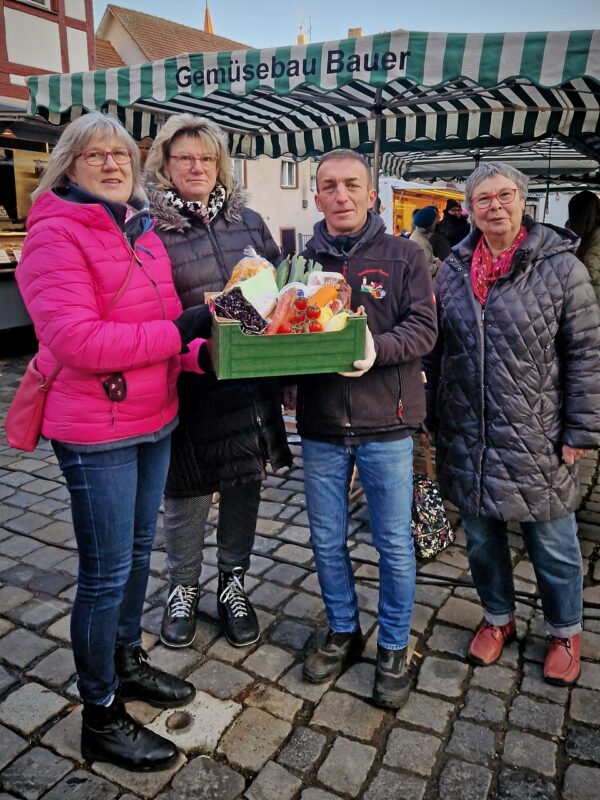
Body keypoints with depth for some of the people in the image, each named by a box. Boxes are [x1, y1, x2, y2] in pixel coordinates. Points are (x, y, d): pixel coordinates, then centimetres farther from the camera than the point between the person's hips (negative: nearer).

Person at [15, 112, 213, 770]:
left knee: (137, 551, 21)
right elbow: (75, 341, -23)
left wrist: (201, 350, -7)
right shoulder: (54, 236, -12)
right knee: (106, 573, 4)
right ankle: (100, 718, 25)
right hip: (95, 431, -8)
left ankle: (129, 661, 44)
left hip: (154, 421, 8)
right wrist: (180, 330, -24)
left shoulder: (142, 232, 12)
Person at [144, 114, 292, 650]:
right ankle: (182, 589, 34)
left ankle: (234, 582, 35)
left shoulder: (247, 219, 10)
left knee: (245, 482, 13)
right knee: (187, 490, 10)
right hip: (188, 380, -4)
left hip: (250, 378, 4)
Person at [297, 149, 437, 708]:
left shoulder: (404, 256, 1)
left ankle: (393, 647, 31)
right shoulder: (302, 260, 6)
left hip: (385, 424, -2)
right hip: (320, 427, 3)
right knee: (327, 542, 14)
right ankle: (343, 631, 38)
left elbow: (423, 328, -7)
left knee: (394, 545, 9)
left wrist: (379, 348, -25)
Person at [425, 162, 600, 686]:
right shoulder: (452, 271, 5)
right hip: (466, 439, 4)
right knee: (481, 537, 17)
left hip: (535, 441, -3)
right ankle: (498, 618, 42)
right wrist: (431, 416, 7)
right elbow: (436, 352, 9)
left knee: (551, 543, 12)